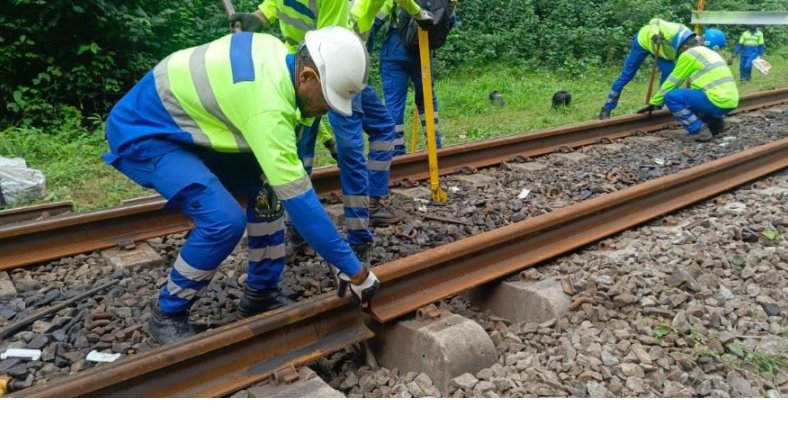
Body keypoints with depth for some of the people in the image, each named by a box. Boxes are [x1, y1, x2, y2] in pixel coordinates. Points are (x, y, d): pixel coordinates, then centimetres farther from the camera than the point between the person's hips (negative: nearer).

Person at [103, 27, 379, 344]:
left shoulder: (276, 51, -6)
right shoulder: (268, 108, -34)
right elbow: (299, 199, -34)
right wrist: (354, 271, -27)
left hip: (185, 122, 9)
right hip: (141, 132, -9)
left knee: (267, 186, 1)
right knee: (224, 220, -26)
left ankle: (260, 293, 13)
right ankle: (167, 314, -2)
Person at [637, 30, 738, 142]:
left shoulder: (688, 54, -2)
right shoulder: (709, 52, 25)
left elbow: (672, 82, 2)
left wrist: (653, 103, 11)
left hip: (718, 101, -9)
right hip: (730, 101, 9)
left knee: (670, 96, -8)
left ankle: (699, 130, -9)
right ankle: (715, 122, 17)